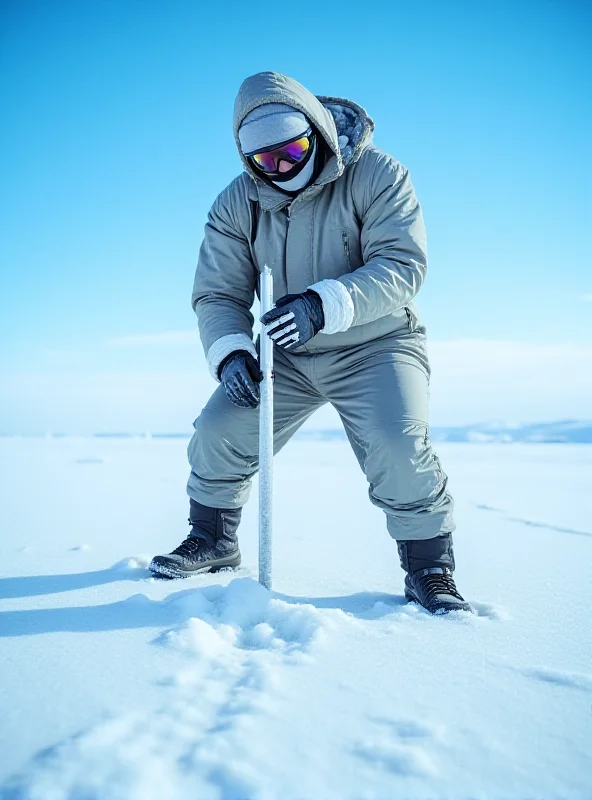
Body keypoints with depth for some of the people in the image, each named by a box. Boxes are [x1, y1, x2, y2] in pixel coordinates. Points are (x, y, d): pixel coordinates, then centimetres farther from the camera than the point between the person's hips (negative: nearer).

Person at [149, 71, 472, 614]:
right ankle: (212, 540, 22)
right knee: (218, 433, -5)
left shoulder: (376, 176, -14)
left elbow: (402, 264, -24)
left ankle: (430, 567, 0)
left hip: (374, 345, -3)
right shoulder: (237, 205, -3)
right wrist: (230, 351, -24)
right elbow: (217, 293, -3)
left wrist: (324, 305, -40)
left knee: (399, 449, -25)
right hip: (288, 355, 4)